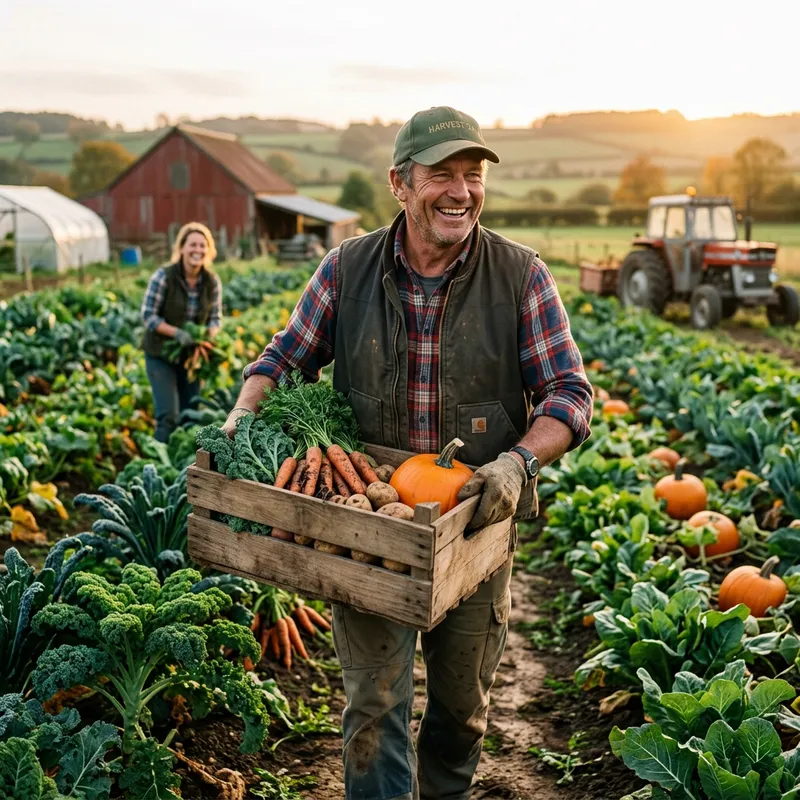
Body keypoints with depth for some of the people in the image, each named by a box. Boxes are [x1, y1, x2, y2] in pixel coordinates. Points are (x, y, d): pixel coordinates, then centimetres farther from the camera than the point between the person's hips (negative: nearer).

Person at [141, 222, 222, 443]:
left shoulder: (213, 282, -4)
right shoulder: (164, 276, -16)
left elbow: (216, 318, 4)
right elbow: (148, 315, -14)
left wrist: (207, 335, -18)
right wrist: (177, 333, -28)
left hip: (191, 355, 4)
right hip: (161, 353, -4)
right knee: (168, 415, -13)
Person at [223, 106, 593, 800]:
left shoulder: (521, 276, -7)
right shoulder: (348, 268, -4)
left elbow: (570, 392, -8)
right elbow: (286, 357, 8)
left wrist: (518, 461, -26)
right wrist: (243, 417, -11)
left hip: (476, 523, 1)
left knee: (462, 702, 20)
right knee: (375, 704, 0)